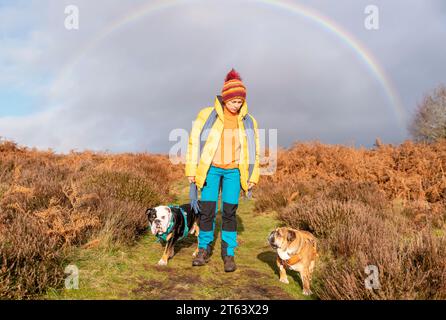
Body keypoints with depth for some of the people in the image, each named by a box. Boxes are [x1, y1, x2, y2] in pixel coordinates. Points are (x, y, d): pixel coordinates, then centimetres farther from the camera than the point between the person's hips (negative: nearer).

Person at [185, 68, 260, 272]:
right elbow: (194, 142, -1)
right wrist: (191, 170, -2)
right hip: (210, 169, -1)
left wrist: (253, 176, 8)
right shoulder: (206, 115, -6)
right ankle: (204, 250, 17)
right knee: (207, 210, -1)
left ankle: (229, 254, 13)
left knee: (230, 212, 1)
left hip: (234, 171, 1)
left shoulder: (248, 121, 2)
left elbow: (253, 149, 10)